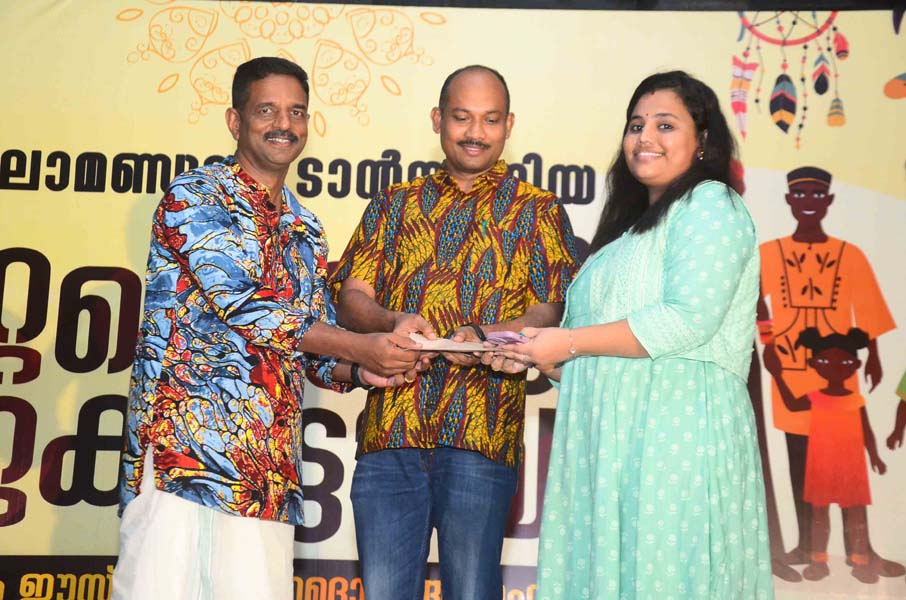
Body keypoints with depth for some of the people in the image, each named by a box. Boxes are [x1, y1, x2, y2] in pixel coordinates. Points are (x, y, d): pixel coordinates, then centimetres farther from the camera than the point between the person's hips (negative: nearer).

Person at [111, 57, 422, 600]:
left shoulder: (306, 230, 19)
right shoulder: (193, 198, -1)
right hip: (183, 448, -5)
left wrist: (360, 371, -2)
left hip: (270, 471, 6)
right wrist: (361, 346, -13)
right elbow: (239, 306, -13)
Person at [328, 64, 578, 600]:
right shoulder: (395, 204, 19)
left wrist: (485, 335, -18)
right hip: (389, 432, 2)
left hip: (480, 435, -2)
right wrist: (392, 322, -12)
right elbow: (351, 295, 11)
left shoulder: (538, 211, 12)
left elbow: (556, 309, 1)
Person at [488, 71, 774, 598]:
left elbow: (689, 319, -17)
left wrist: (569, 342, -13)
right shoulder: (633, 225, 23)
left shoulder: (710, 204, -3)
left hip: (676, 428, -8)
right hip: (610, 436, 8)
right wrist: (535, 356, 9)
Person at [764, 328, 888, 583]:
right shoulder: (815, 398, -4)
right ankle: (819, 560, 17)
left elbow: (866, 432, 2)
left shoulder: (856, 400, -5)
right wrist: (777, 375, 2)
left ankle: (860, 561, 14)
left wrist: (874, 456, -6)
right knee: (819, 511, 8)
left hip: (852, 467, -1)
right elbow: (791, 404, 8)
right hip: (821, 468, 1)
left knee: (857, 511, 5)